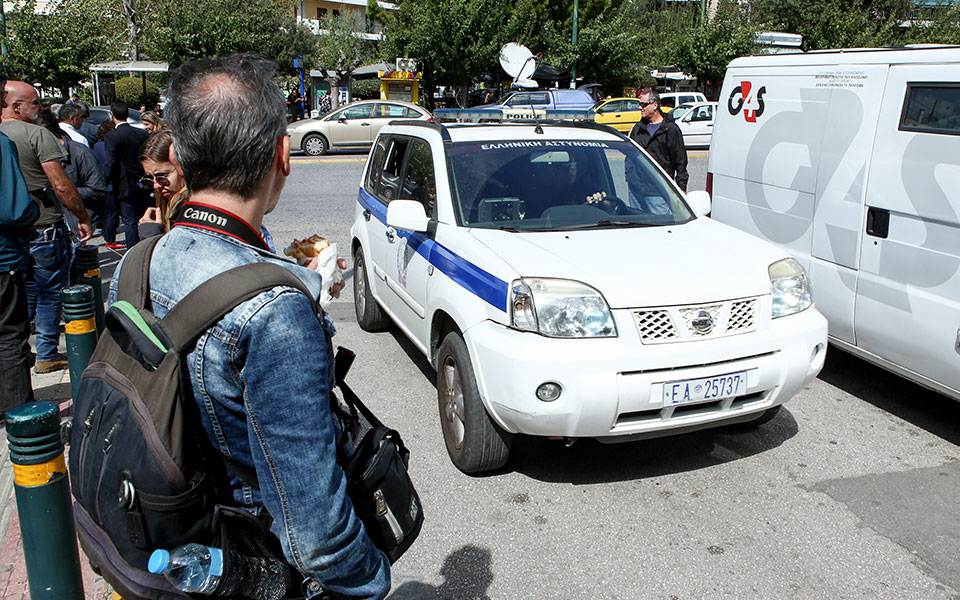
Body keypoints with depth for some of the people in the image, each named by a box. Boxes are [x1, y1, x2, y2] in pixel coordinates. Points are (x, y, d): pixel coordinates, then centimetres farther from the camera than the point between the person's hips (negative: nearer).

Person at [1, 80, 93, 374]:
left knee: (25, 294, 19)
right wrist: (83, 217, -8)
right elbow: (61, 185, -18)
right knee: (50, 294, 6)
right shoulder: (37, 134, -13)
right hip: (45, 229, -6)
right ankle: (47, 355, 13)